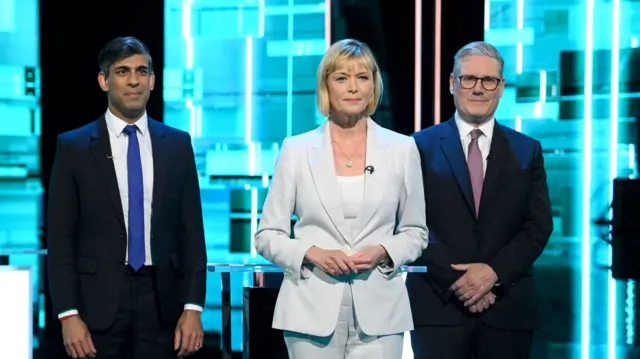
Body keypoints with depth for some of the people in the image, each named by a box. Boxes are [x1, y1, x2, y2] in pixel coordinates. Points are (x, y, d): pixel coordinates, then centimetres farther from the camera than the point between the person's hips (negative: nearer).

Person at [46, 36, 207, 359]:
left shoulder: (177, 145, 7)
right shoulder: (74, 147, 1)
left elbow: (192, 232, 7)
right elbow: (59, 238, -2)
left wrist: (193, 307, -1)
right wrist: (68, 315, -9)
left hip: (160, 300, 2)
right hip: (98, 302, -2)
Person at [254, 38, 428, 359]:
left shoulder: (402, 149, 5)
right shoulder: (296, 150, 2)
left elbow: (415, 233, 11)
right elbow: (267, 236, 5)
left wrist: (383, 252, -9)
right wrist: (312, 254, -13)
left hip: (378, 311, 1)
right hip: (312, 310, 0)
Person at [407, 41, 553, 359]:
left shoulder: (527, 151, 10)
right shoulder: (422, 146, 5)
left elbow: (539, 226, 4)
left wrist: (494, 271, -10)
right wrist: (456, 281, -11)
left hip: (507, 308, 2)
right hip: (439, 307, -2)